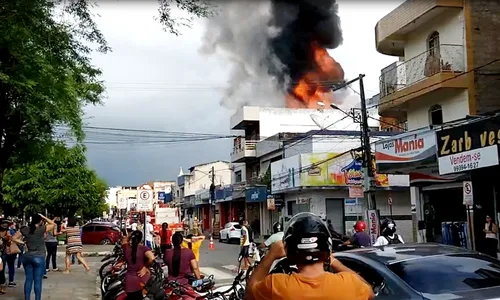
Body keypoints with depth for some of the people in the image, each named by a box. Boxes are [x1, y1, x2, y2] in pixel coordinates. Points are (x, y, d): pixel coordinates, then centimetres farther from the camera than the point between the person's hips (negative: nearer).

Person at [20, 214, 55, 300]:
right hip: (39, 258, -5)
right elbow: (53, 224, -3)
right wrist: (44, 217, 2)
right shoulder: (41, 229, -12)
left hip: (27, 257, 5)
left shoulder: (25, 229, 0)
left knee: (28, 279, 11)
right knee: (38, 281, 1)